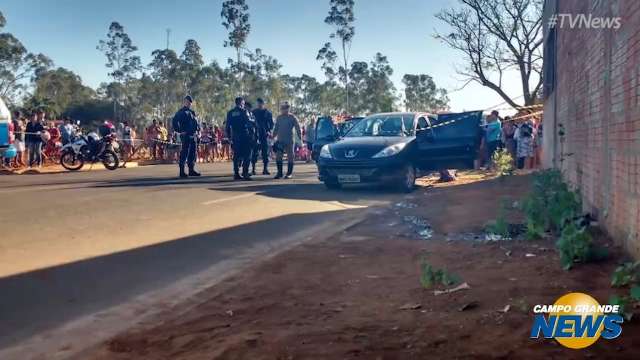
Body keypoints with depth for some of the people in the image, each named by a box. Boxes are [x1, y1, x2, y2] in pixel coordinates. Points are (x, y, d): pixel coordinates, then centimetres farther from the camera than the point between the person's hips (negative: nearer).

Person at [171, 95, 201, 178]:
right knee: (184, 153, -8)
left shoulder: (192, 112, 20)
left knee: (193, 153, 9)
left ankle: (191, 170, 17)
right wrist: (180, 131, -12)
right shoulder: (181, 112, -2)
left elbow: (196, 122, 30)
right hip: (185, 136, -8)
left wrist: (198, 129, 13)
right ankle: (182, 172, -6)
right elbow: (174, 122, -11)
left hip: (193, 135, 8)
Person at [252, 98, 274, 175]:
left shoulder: (268, 113, 5)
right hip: (255, 134, 0)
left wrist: (269, 131, -10)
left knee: (265, 152, 0)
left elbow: (271, 123, 6)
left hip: (265, 134, 0)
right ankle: (253, 168, 3)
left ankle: (265, 169, 3)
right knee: (255, 152, -2)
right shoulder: (254, 112, 9)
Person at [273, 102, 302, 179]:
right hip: (280, 140, 4)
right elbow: (276, 128, 18)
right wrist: (273, 136, 9)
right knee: (278, 156, -1)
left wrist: (300, 138, -7)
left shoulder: (292, 117, -2)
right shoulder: (279, 117, 10)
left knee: (290, 157, 1)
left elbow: (298, 128, -2)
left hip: (290, 140, -4)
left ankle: (289, 173, 8)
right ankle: (279, 173, 6)